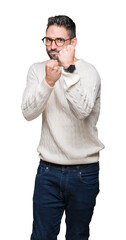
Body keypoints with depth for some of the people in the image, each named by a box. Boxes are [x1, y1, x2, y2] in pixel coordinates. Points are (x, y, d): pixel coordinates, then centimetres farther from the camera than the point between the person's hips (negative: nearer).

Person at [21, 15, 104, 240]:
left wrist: (69, 69, -28)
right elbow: (28, 113, -11)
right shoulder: (37, 70, 2)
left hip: (84, 170, -2)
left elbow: (82, 110, -26)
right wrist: (48, 81, -23)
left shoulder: (88, 71, -9)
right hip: (48, 170, 2)